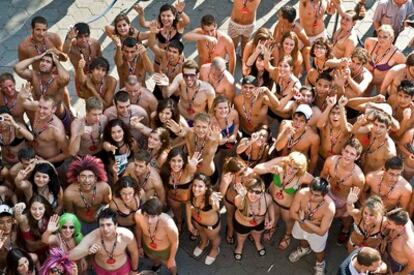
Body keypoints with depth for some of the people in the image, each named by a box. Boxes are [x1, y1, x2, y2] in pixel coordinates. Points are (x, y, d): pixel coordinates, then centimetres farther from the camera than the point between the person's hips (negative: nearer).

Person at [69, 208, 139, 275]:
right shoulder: (93, 237, -36)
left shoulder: (127, 235, -35)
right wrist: (88, 251, -54)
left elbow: (134, 252, -13)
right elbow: (70, 256, -37)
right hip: (101, 269, 1)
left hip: (122, 267, 0)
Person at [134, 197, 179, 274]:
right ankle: (157, 264, 73)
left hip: (165, 250, -2)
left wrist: (172, 259, -7)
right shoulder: (139, 215, -36)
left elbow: (175, 242, -23)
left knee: (169, 264, 31)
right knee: (153, 260, 37)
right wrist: (139, 246, 5)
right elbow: (139, 229, -11)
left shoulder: (169, 225, -45)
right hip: (147, 246, 2)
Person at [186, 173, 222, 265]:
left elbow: (216, 208, -65)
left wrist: (215, 202, -88)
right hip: (196, 220, 3)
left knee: (213, 237, 30)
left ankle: (215, 250, 64)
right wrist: (189, 223, -1)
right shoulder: (191, 194, -31)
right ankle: (204, 243, 71)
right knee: (202, 233, 36)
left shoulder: (211, 196, -44)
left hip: (211, 223, -3)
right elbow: (189, 204, -10)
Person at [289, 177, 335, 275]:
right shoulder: (302, 193, -35)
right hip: (300, 226, 3)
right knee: (302, 240, 36)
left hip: (316, 233, -2)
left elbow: (321, 232, -33)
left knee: (318, 251, 28)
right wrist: (311, 222, -30)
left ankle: (320, 265, 62)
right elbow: (292, 213, -20)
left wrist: (304, 220, -35)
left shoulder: (329, 208, -42)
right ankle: (304, 249, 71)